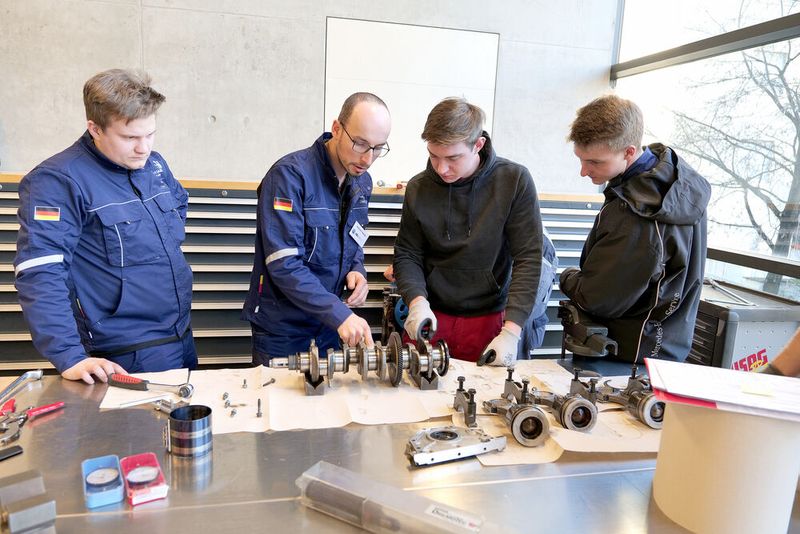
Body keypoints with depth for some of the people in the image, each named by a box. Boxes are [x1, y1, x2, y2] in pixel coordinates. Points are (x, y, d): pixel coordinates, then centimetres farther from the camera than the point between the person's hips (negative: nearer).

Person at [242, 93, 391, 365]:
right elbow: (284, 264, -27)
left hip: (328, 327, 6)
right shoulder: (290, 174, -21)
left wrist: (357, 271, -7)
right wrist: (339, 313, -31)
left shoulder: (362, 182, 1)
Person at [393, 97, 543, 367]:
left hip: (488, 320, -1)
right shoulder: (418, 188, -5)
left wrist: (511, 331, -19)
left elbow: (528, 258, -12)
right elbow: (407, 255, 2)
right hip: (431, 316, 2)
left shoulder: (515, 181, -12)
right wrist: (417, 301, -17)